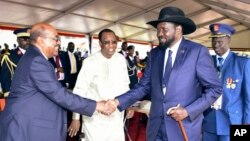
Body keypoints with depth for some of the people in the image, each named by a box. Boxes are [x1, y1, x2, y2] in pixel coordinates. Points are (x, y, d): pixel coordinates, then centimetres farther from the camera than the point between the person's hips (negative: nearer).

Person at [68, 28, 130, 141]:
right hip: (95, 118, -4)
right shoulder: (90, 62, -16)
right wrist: (76, 118, -8)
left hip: (116, 117, 4)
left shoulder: (121, 59, -3)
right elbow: (79, 90, -12)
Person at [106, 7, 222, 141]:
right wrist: (118, 101, -9)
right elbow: (144, 86, 3)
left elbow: (215, 88, -6)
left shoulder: (198, 51, -8)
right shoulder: (154, 53, 4)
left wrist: (188, 111, -14)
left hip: (184, 128, -4)